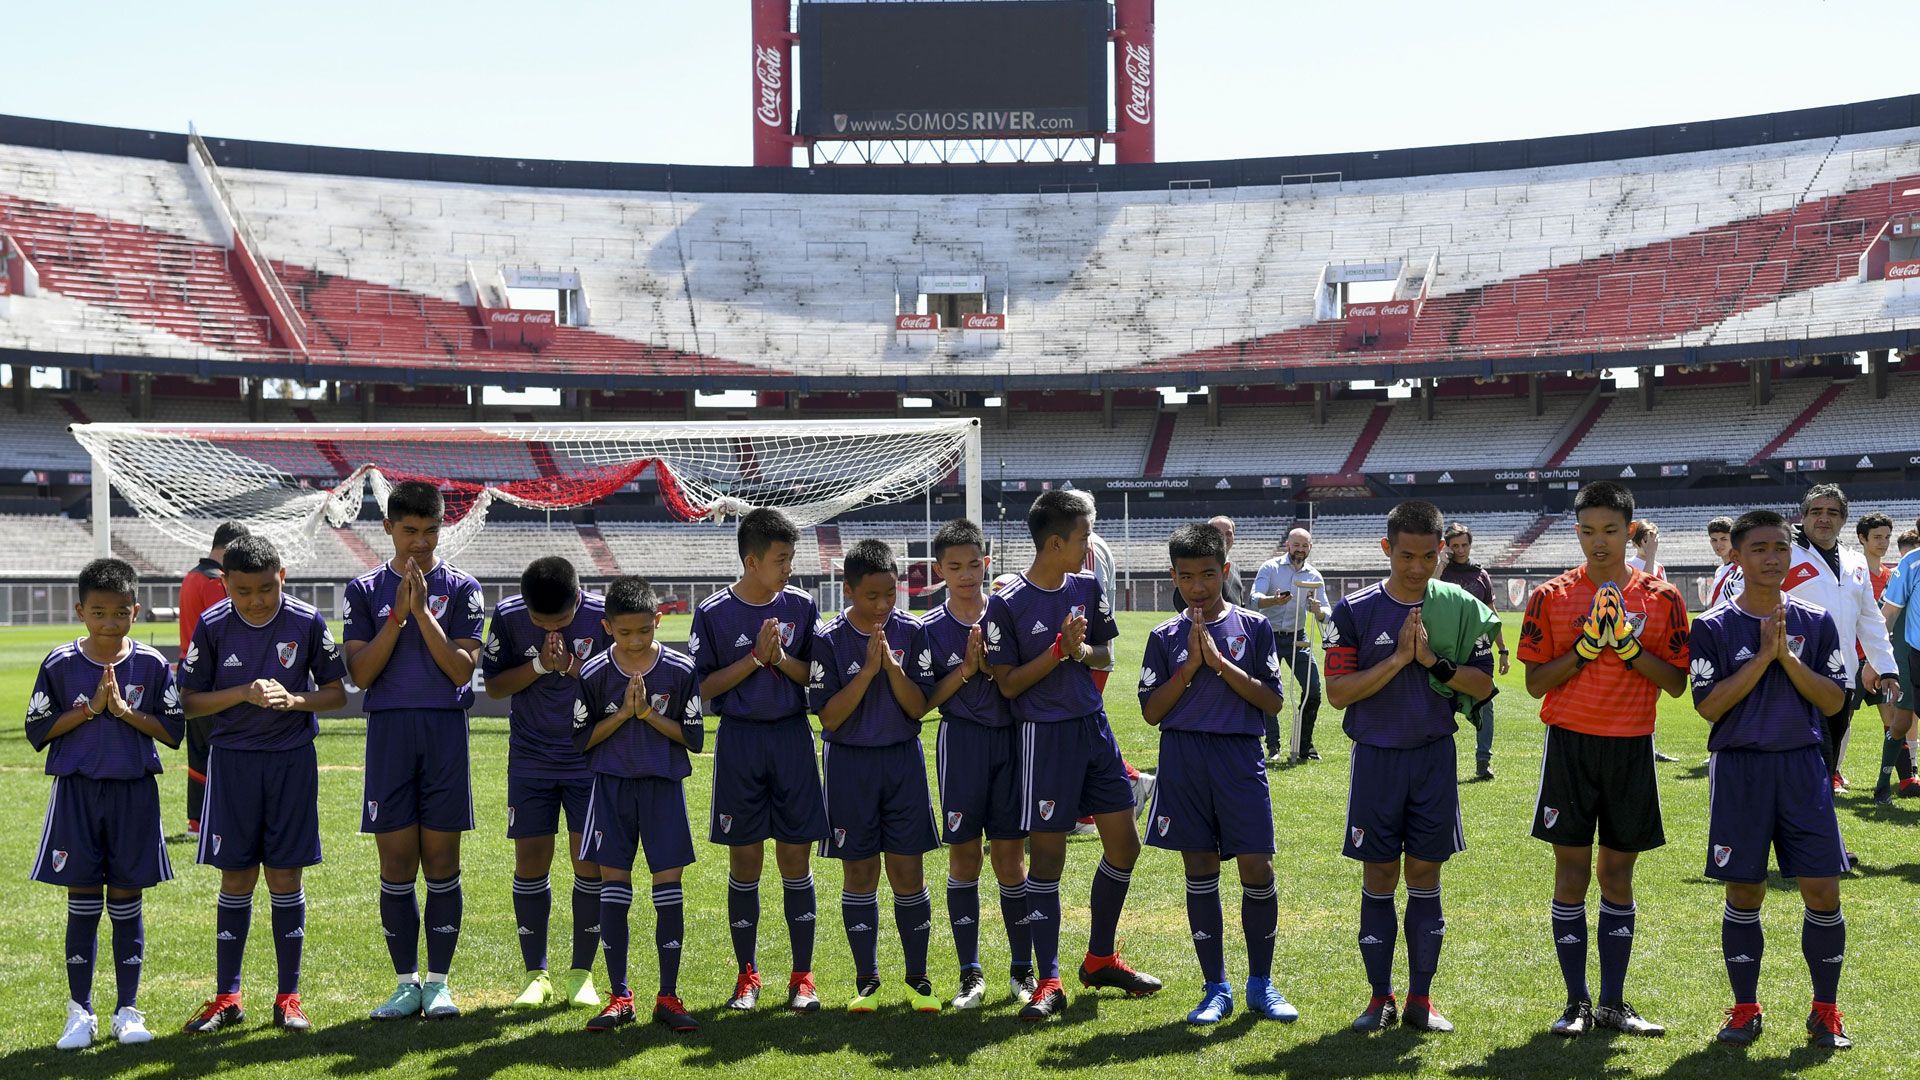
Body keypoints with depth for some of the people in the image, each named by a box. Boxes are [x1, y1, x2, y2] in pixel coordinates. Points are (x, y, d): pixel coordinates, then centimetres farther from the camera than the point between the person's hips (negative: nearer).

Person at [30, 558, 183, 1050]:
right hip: (76, 790, 0)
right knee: (82, 903, 3)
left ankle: (128, 1011, 15)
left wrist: (124, 710, -13)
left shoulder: (151, 664, 0)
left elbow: (173, 730, -1)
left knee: (127, 902, 6)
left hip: (134, 792, 0)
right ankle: (80, 1012, 14)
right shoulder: (60, 664, -1)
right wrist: (90, 709, -12)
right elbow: (38, 731, -2)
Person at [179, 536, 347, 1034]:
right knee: (235, 877, 4)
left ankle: (288, 997, 12)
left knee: (285, 876, 3)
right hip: (232, 760, 0)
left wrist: (293, 700, -18)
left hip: (292, 759, 0)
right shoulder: (213, 625, -6)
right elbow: (190, 701, -1)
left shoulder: (307, 622, -7)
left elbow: (337, 693, 1)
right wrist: (245, 694, -17)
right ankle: (227, 997, 14)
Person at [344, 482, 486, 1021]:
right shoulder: (365, 590, 7)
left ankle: (438, 982, 11)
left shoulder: (461, 588, 4)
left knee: (441, 863, 3)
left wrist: (423, 612, -13)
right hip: (388, 730, 1)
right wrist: (399, 614, -11)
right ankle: (405, 982, 12)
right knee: (396, 865, 2)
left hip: (446, 732, -1)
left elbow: (463, 670, -5)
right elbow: (360, 672, -3)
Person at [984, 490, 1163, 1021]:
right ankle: (1049, 982, 2)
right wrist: (1059, 649, -19)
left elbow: (1106, 655, 12)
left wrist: (1082, 650, -10)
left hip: (1094, 727, 6)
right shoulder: (1007, 605, -12)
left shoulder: (1087, 587, 5)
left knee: (1124, 843, 8)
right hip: (1044, 735, -6)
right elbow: (1008, 684, -10)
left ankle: (1100, 959, 25)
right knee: (1047, 856, -4)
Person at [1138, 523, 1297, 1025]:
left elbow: (1272, 700, -3)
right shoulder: (1165, 637, 6)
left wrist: (1219, 660, -11)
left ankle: (1260, 983, 12)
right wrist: (1191, 665, -9)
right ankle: (1216, 988, 14)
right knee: (1200, 871, 5)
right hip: (1183, 761, 1)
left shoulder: (1254, 627, 3)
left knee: (1257, 869, -5)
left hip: (1240, 757, -1)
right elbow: (1151, 711, 1)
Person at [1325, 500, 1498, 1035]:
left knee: (1425, 872, 5)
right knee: (1379, 875, 3)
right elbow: (1337, 692, -9)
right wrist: (1398, 659, -17)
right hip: (1376, 756, -1)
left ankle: (1420, 999, 13)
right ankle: (1380, 998, 13)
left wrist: (1434, 662, -15)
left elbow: (1482, 686, 0)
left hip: (1435, 755, 1)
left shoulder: (1460, 608, 1)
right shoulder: (1354, 611, -4)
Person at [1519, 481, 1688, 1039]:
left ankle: (1614, 1002, 14)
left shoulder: (1662, 598, 3)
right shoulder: (1550, 596, 1)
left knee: (1618, 870, 7)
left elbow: (1676, 682, 2)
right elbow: (1536, 682, -1)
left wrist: (1629, 646, -13)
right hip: (1570, 743, -1)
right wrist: (1585, 647, -14)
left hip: (1631, 747, 1)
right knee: (1572, 871, 0)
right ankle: (1577, 1003, 8)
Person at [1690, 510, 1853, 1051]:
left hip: (1802, 765, 2)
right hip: (1739, 767, -2)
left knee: (1822, 891, -1)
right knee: (1744, 893, 4)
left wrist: (1787, 655, -12)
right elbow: (1708, 705, -10)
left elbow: (1833, 701, -1)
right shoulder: (1713, 627, -1)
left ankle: (1825, 1010, 14)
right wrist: (1764, 655, -13)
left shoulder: (1816, 623, 5)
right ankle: (1745, 1009, 17)